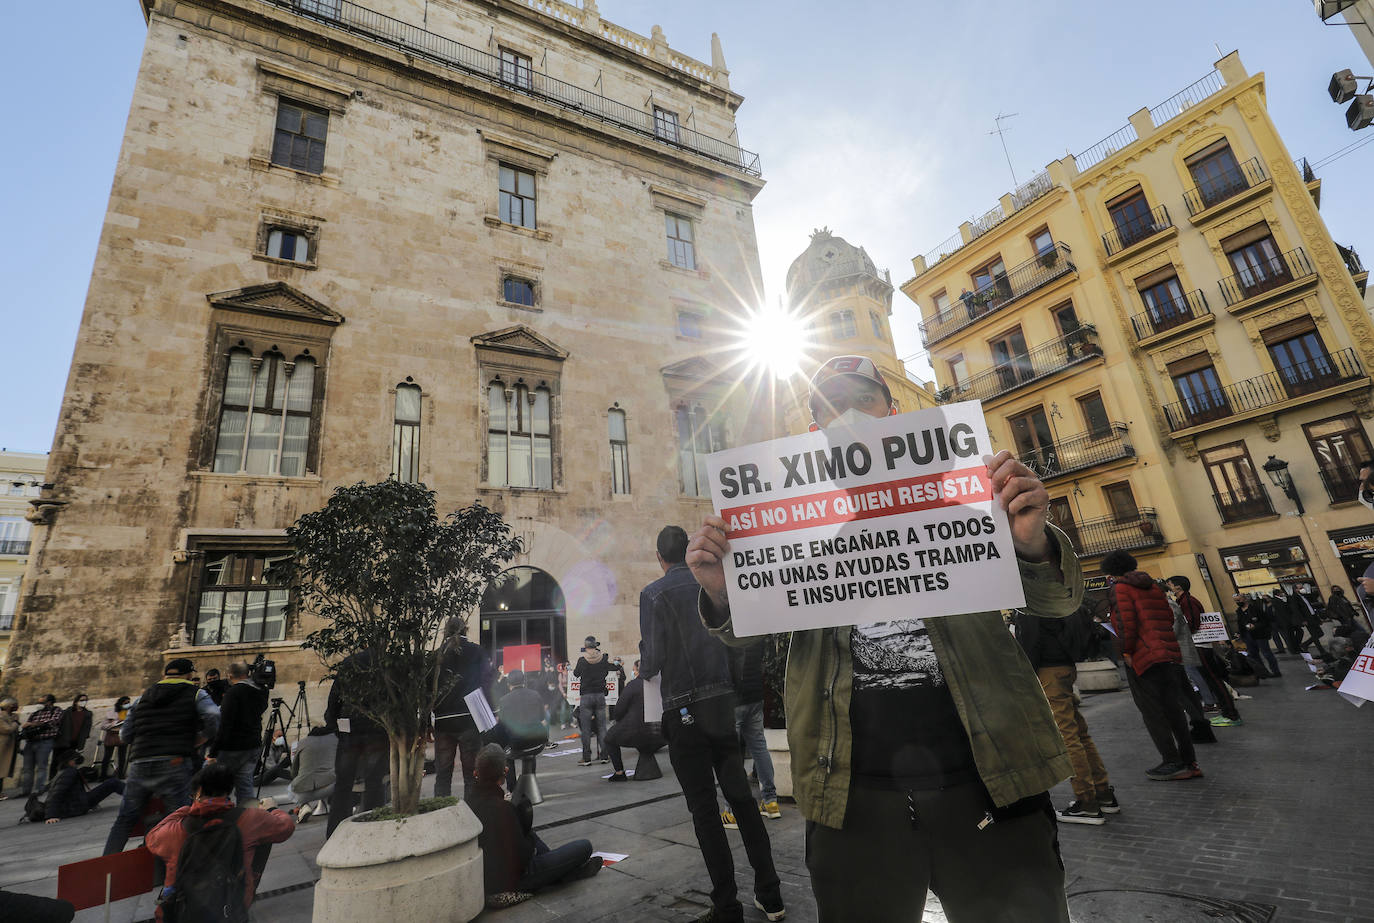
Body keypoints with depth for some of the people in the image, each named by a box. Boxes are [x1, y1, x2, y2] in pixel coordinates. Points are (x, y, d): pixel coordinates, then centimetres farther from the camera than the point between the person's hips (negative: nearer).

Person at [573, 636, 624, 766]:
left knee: (585, 729, 4)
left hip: (586, 697, -2)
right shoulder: (603, 659, -2)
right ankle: (604, 755, 10)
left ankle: (586, 758, 7)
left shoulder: (582, 660, -7)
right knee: (602, 727, 8)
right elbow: (619, 668, 7)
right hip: (600, 696, 2)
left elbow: (576, 674, 9)